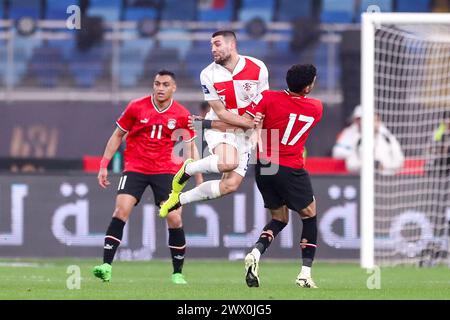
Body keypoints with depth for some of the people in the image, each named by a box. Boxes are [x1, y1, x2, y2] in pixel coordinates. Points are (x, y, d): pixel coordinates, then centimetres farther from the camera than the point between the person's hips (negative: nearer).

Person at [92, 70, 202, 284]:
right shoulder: (136, 107, -2)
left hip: (166, 170, 1)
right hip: (135, 168, -1)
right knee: (121, 210, -19)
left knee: (174, 219, -8)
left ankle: (178, 273, 8)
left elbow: (191, 147, 11)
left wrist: (199, 179, 7)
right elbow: (117, 135, 8)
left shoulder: (182, 115, 0)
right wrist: (104, 165, 4)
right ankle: (106, 266, -21)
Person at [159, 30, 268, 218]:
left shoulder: (258, 68, -8)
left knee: (230, 185, -9)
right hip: (219, 126, -3)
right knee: (228, 162, -36)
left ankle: (178, 199, 8)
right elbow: (221, 112, -10)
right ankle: (187, 170, -7)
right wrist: (250, 123, -20)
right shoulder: (209, 75, -11)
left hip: (244, 133, 3)